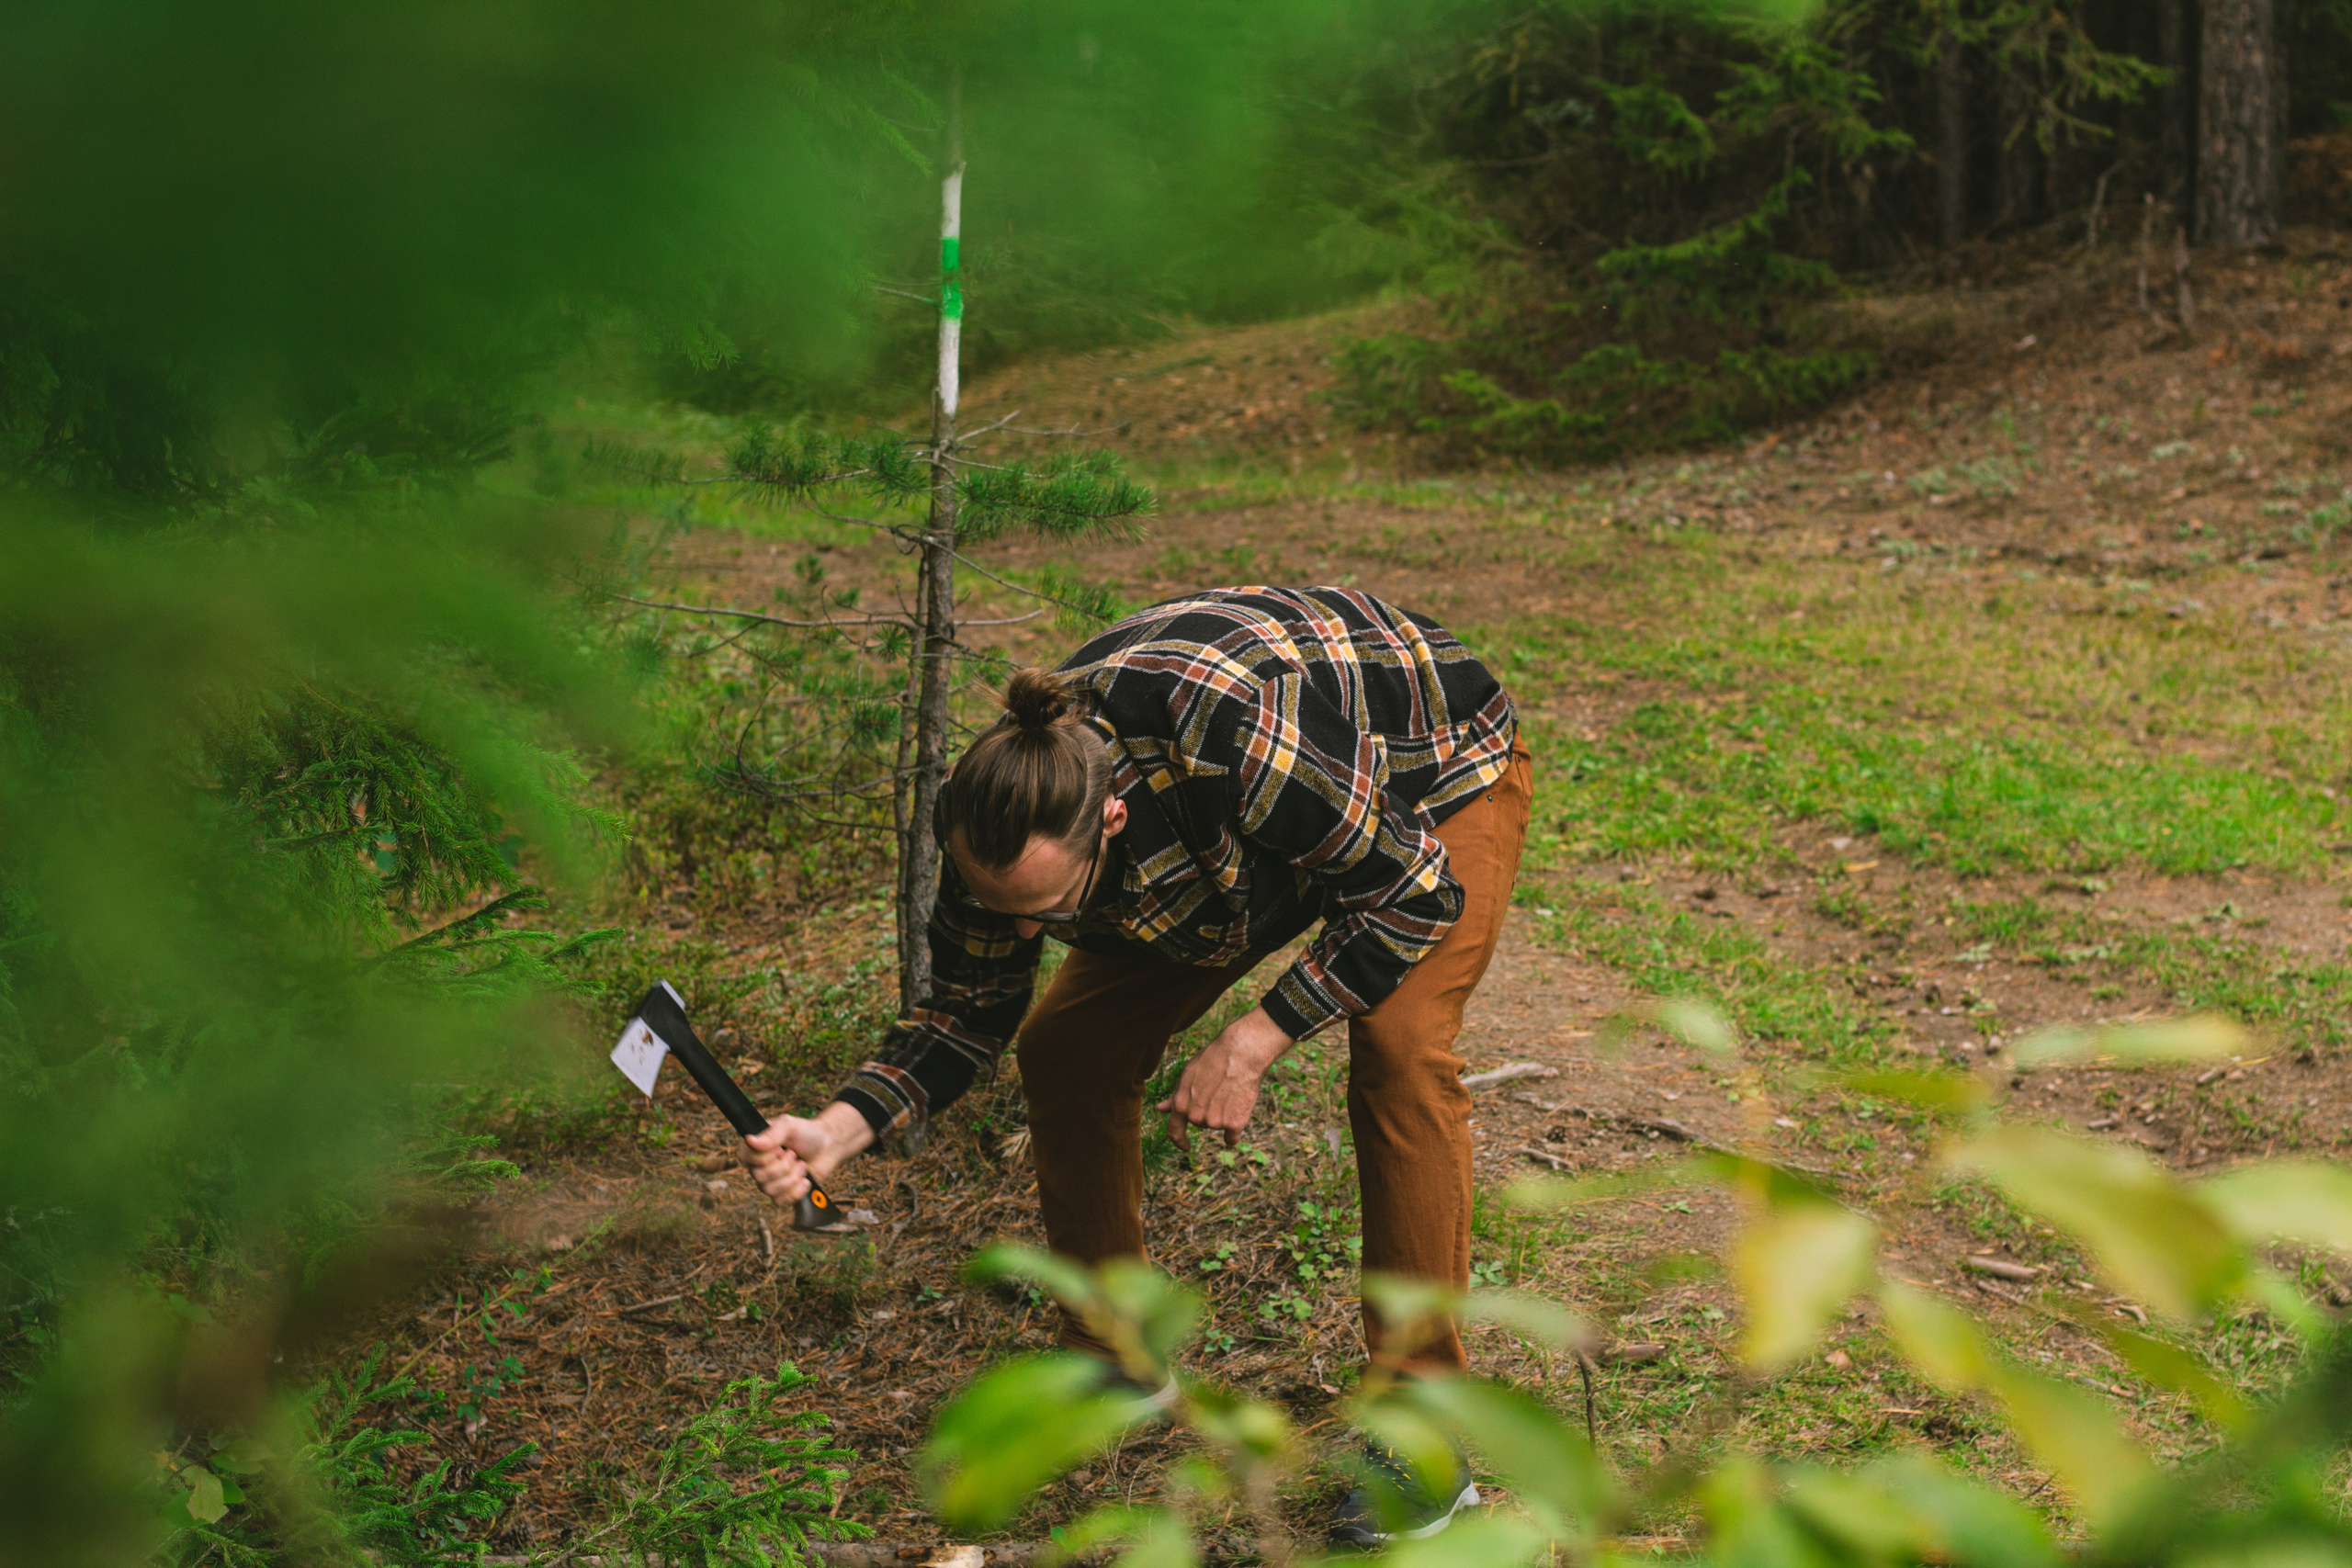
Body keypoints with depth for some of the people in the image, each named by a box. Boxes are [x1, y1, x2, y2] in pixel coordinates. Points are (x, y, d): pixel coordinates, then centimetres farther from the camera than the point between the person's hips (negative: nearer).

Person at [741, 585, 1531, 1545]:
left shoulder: (1234, 742, -45)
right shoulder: (1001, 813, -25)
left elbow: (1419, 892, -30)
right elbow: (968, 1012, -10)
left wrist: (1255, 1041, -32)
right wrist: (838, 1130, -27)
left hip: (1438, 770, -6)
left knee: (1399, 1048, -29)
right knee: (1067, 1048, -4)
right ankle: (1114, 1359, 15)